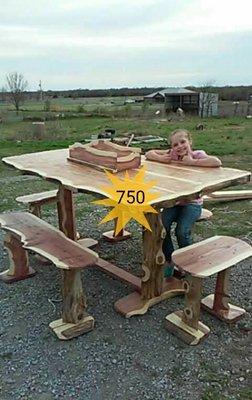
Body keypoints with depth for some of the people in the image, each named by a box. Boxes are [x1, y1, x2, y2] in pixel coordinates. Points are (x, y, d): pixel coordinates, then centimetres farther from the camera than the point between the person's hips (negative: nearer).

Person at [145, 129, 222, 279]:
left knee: (182, 231, -24)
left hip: (192, 203, -3)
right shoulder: (173, 154, 2)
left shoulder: (198, 154, -10)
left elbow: (217, 162, -30)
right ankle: (169, 261, 5)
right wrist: (161, 158, -12)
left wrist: (192, 162, -26)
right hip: (174, 200, 4)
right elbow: (149, 154, 8)